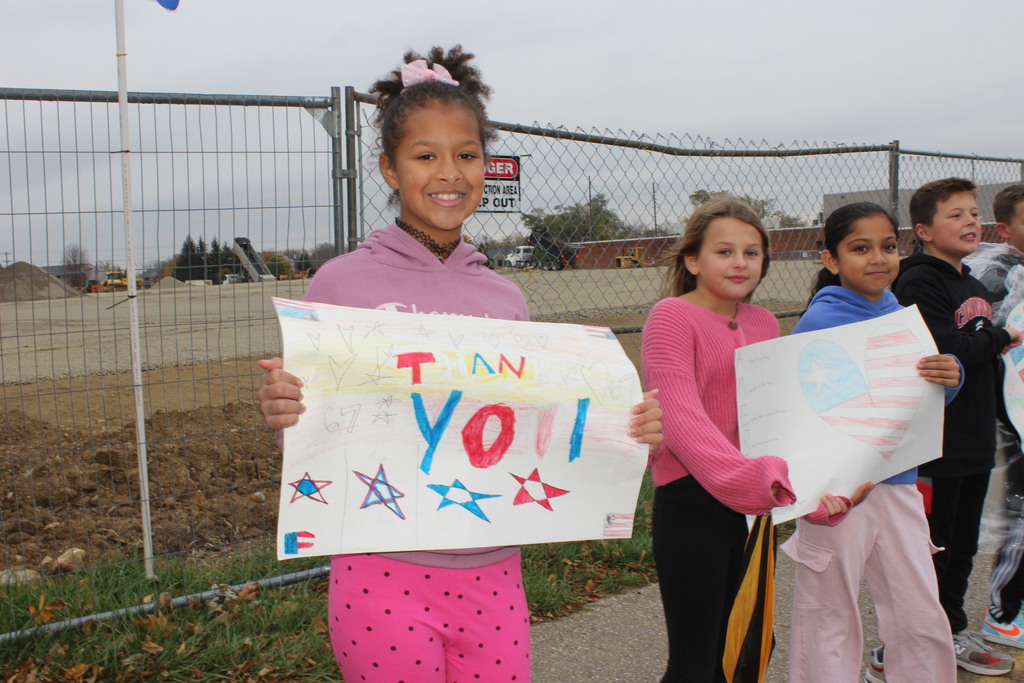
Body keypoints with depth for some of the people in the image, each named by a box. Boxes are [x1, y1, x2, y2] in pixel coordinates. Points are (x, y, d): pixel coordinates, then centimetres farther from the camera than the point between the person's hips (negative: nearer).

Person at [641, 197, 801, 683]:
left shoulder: (764, 324, 12)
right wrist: (755, 477, -33)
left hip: (754, 507, 7)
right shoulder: (672, 316, -11)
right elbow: (679, 416, -22)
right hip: (692, 503, -7)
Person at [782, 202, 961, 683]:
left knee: (922, 617, 13)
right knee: (830, 619, 7)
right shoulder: (819, 321, -13)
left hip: (898, 482, 6)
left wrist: (950, 379, -11)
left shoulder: (900, 314, 7)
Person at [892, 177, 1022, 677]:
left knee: (962, 545, 17)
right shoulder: (919, 284, -13)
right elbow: (945, 351, -24)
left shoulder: (975, 288, 16)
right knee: (928, 548, -1)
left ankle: (953, 633, 32)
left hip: (975, 444, 8)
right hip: (934, 444, -8)